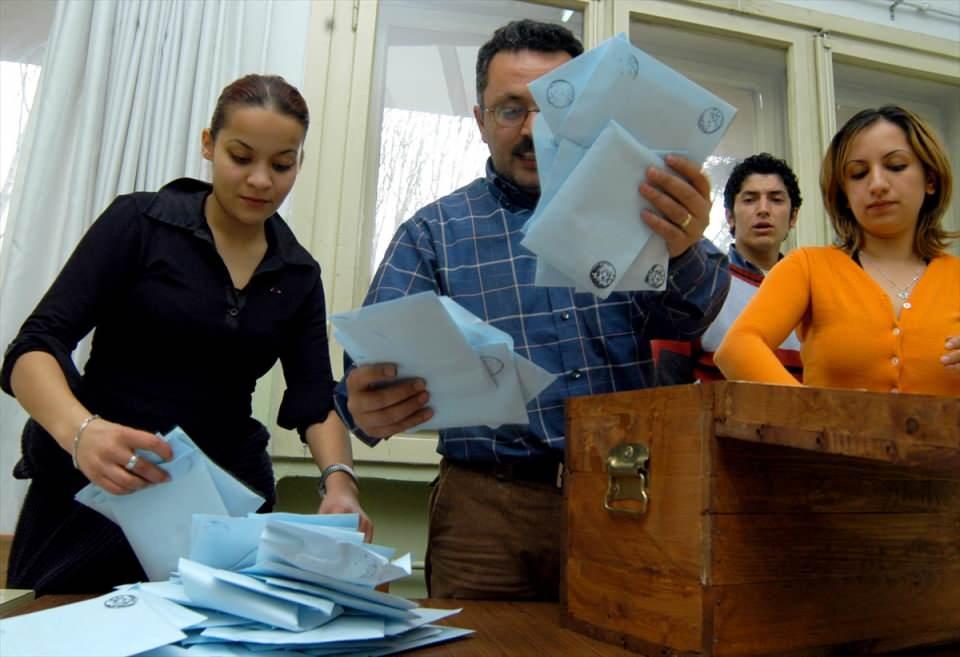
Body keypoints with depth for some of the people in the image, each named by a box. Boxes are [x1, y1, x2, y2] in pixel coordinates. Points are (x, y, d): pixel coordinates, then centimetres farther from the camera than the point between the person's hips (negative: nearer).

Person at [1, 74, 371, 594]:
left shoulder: (298, 273, 5)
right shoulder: (140, 221, -5)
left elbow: (316, 401, 0)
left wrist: (339, 480, -20)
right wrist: (79, 430, -33)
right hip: (96, 491, -2)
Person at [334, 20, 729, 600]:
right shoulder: (434, 232, 5)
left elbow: (684, 314, -8)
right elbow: (380, 358, -2)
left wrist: (684, 251, -31)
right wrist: (369, 407, -26)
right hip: (489, 510, 0)